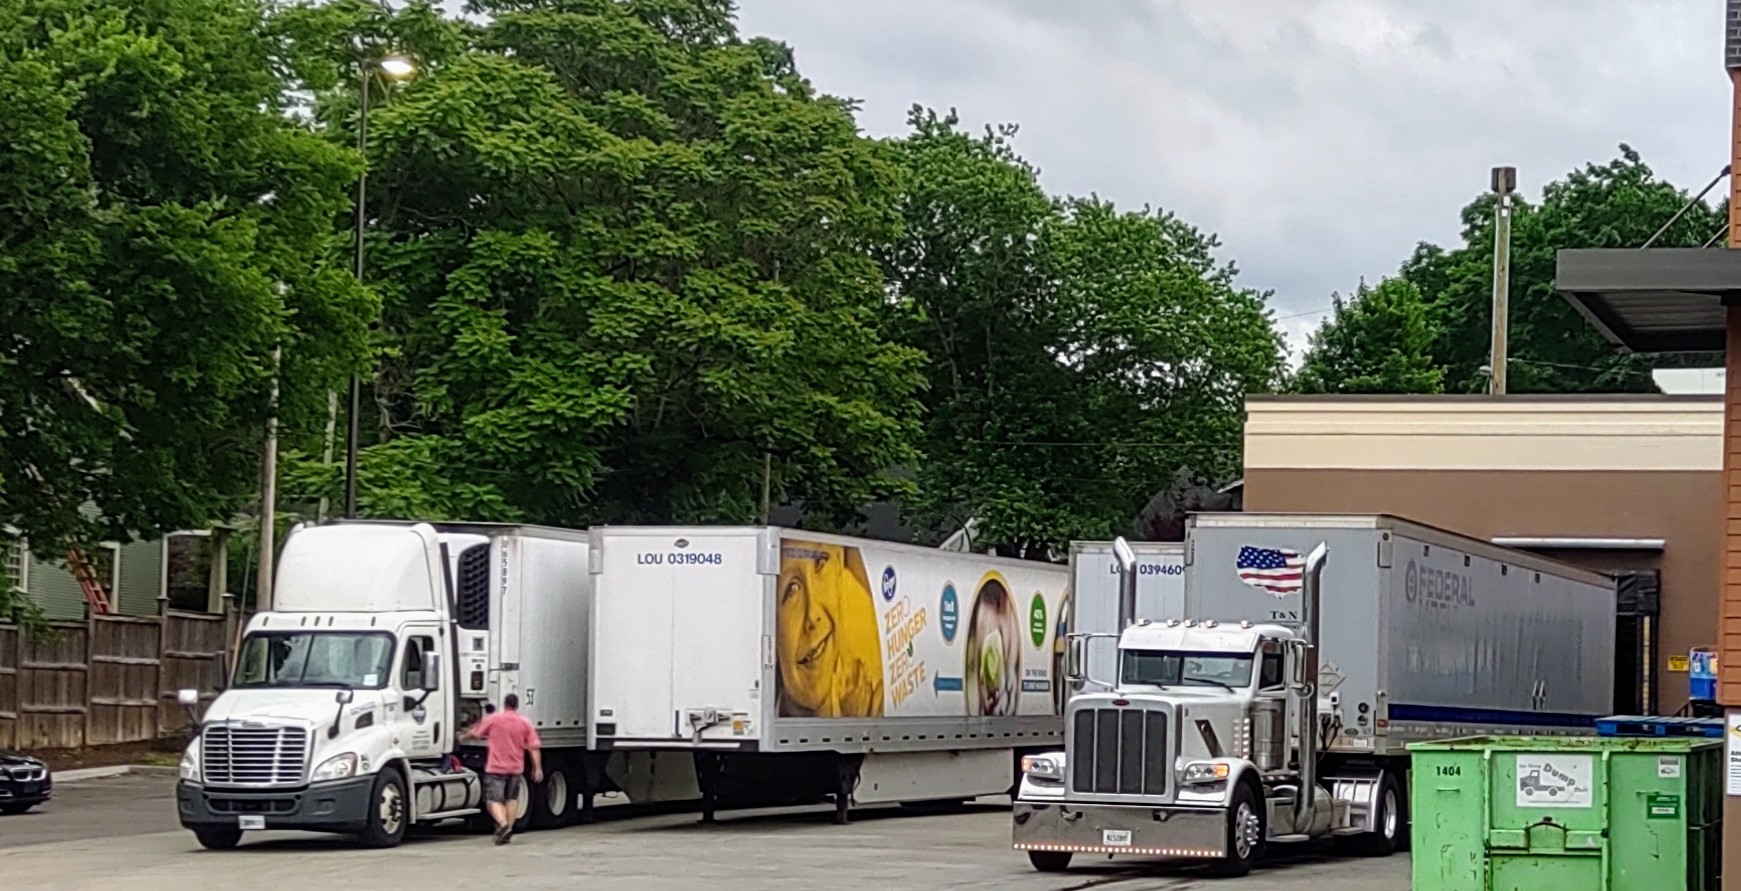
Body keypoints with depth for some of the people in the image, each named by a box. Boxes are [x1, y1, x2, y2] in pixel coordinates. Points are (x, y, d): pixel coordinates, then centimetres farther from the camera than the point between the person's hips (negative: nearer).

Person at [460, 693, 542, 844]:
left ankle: (503, 824, -26)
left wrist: (463, 736, 28)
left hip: (495, 768, -3)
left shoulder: (493, 719, -4)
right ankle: (508, 830, 17)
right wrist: (537, 768, 0)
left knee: (494, 799, -2)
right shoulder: (525, 723, 2)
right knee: (512, 799, 19)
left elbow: (474, 733, 7)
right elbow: (534, 747, -3)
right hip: (516, 768, 3)